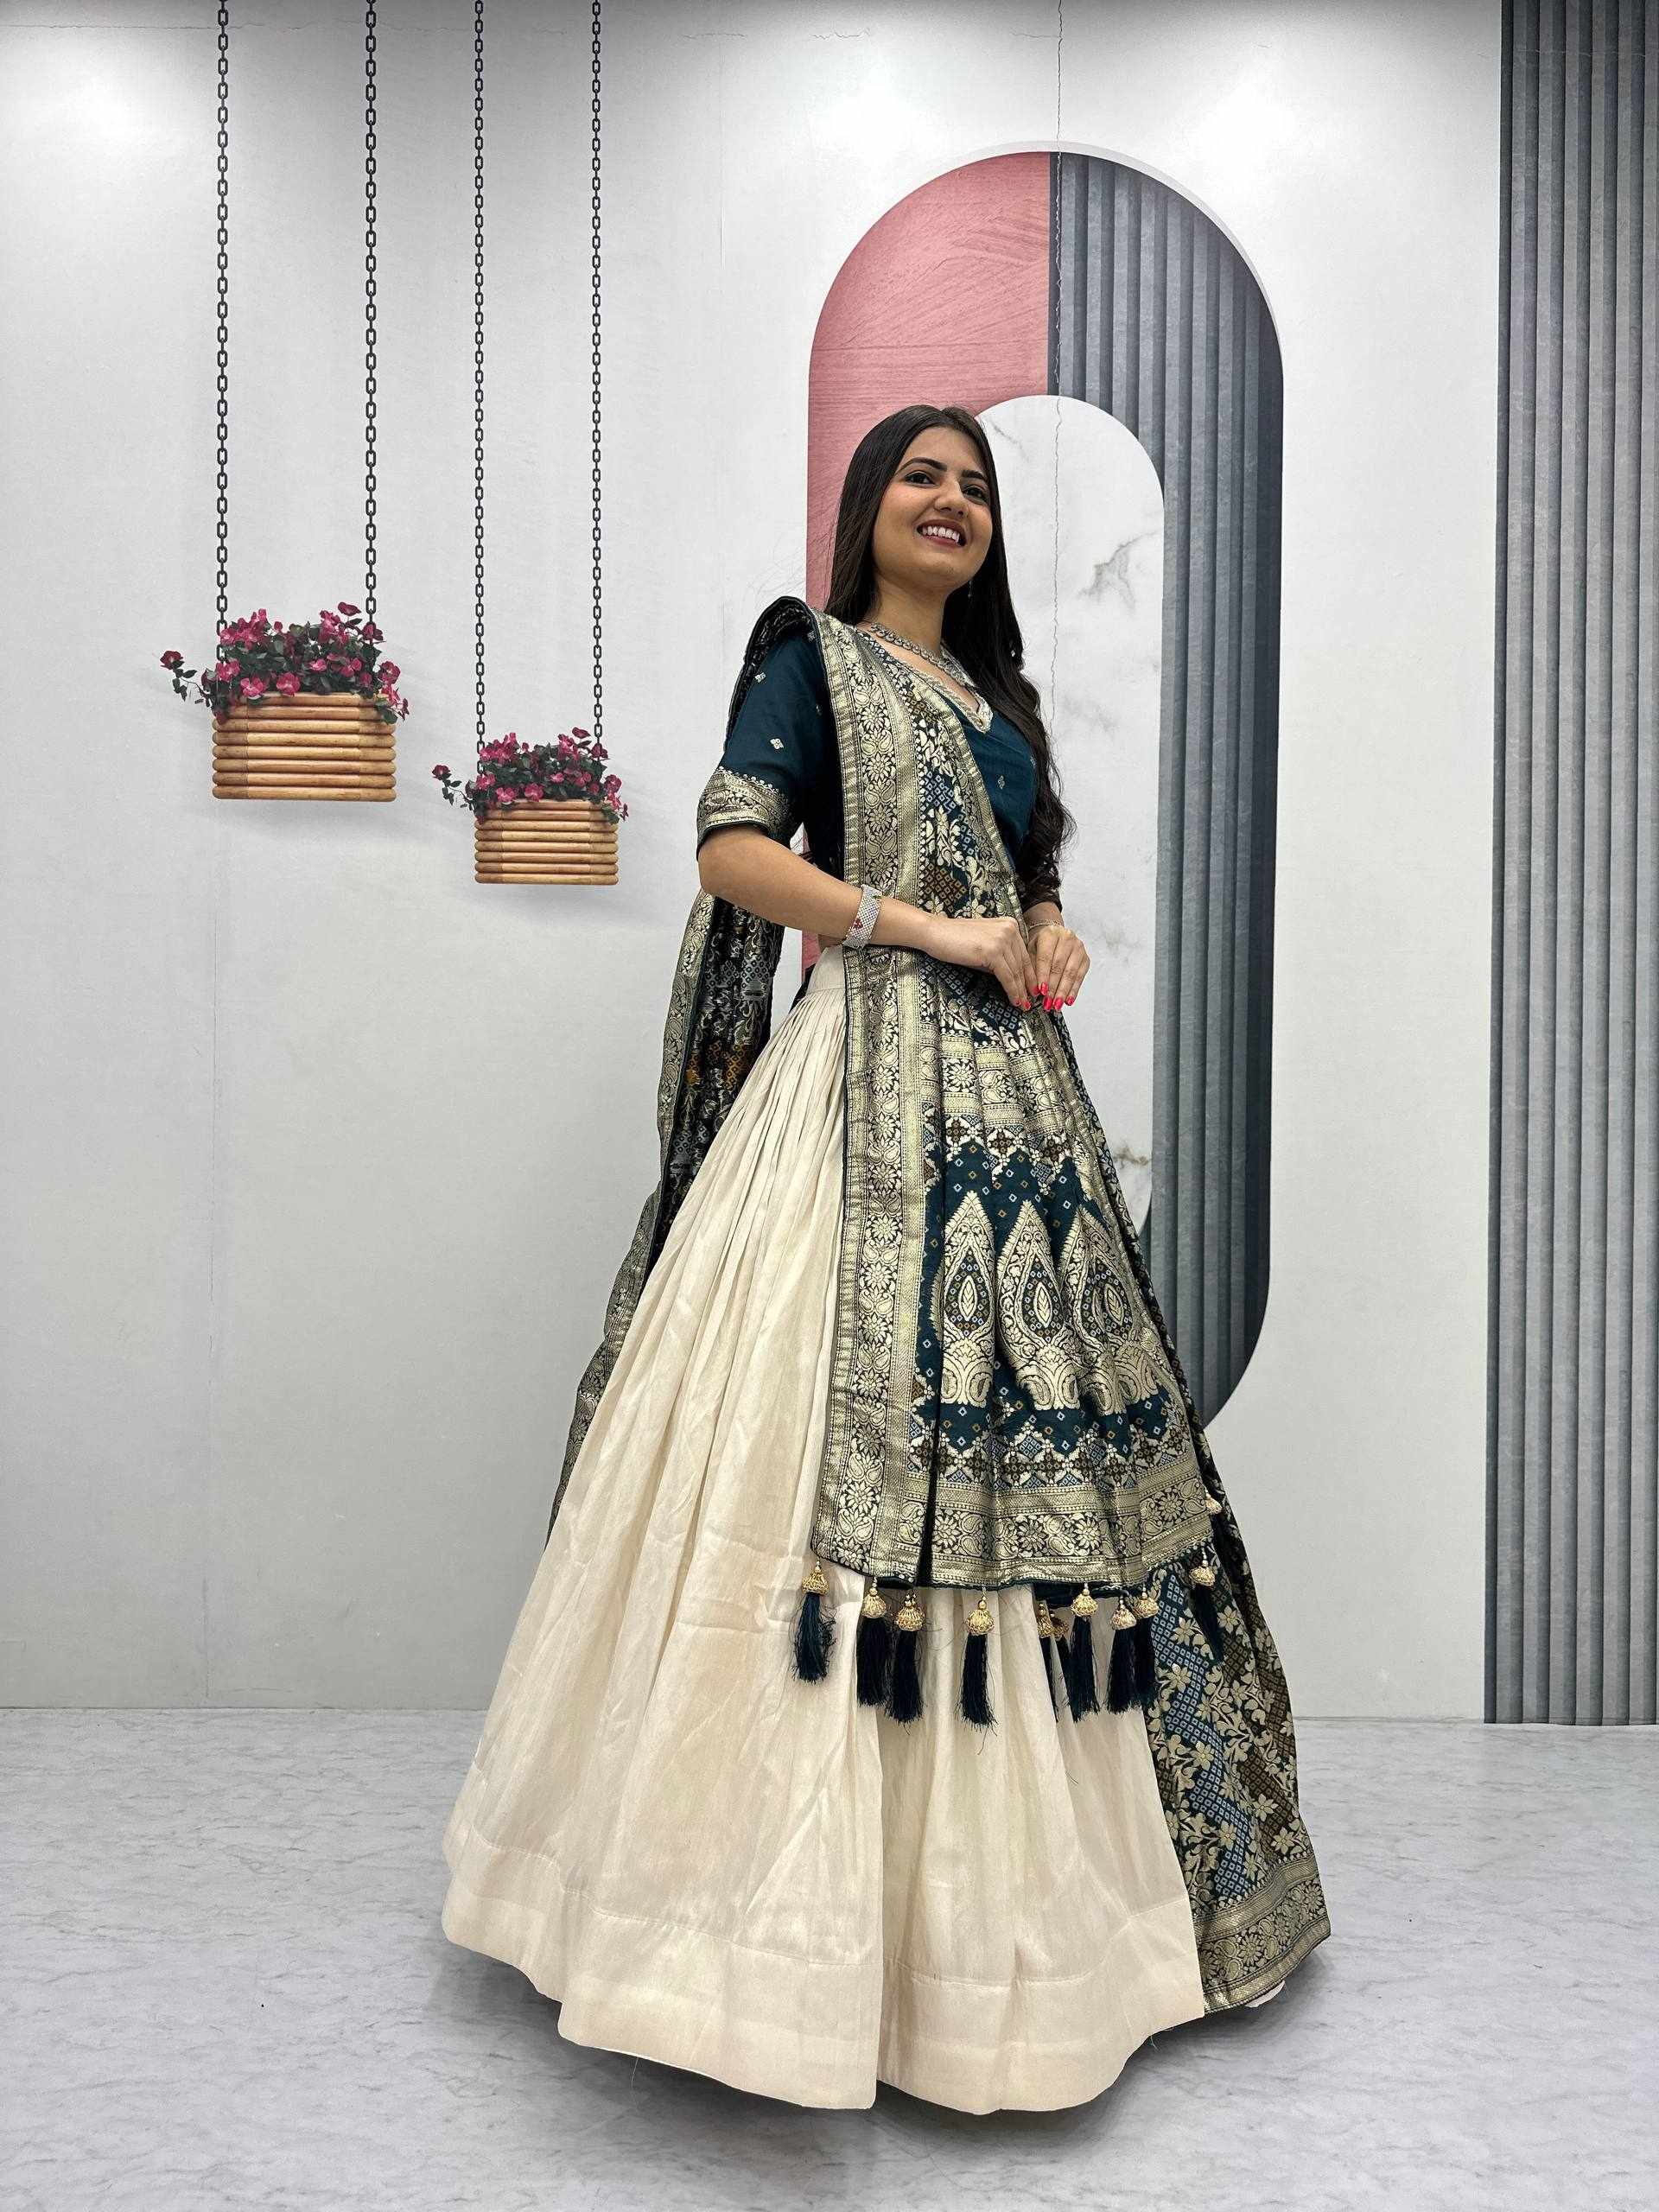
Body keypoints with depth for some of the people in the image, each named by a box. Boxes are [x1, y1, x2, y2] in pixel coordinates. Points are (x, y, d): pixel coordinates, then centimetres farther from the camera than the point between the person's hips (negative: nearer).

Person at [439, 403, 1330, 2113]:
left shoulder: (998, 693, 23)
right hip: (872, 1079, -7)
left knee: (1016, 1426, 6)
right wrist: (934, 932, -13)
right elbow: (733, 846, -10)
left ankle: (992, 1889, 21)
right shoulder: (812, 657, 3)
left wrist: (1053, 937, 4)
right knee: (857, 1407, -12)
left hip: (1010, 1088, 7)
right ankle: (806, 1909, 1)